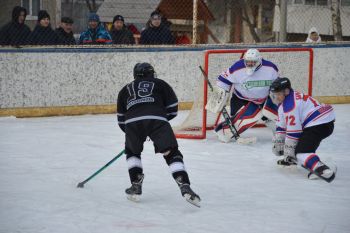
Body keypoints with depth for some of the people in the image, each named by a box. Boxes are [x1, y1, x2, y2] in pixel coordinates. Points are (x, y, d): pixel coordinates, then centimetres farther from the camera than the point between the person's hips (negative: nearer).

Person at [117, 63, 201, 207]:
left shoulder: (125, 90, 32)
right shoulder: (160, 84, 26)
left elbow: (121, 119, 29)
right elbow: (172, 109, 18)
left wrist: (130, 132, 43)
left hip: (132, 122, 2)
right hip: (157, 120, -2)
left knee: (132, 152, 29)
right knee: (172, 153, 4)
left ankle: (136, 186, 22)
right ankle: (185, 187, -14)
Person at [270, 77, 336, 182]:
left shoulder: (290, 105, -17)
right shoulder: (283, 103, 17)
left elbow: (293, 130, -19)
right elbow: (281, 125, 24)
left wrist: (288, 152, -13)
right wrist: (278, 142, 20)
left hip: (319, 125, -11)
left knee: (302, 150, -20)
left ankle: (322, 170, -39)